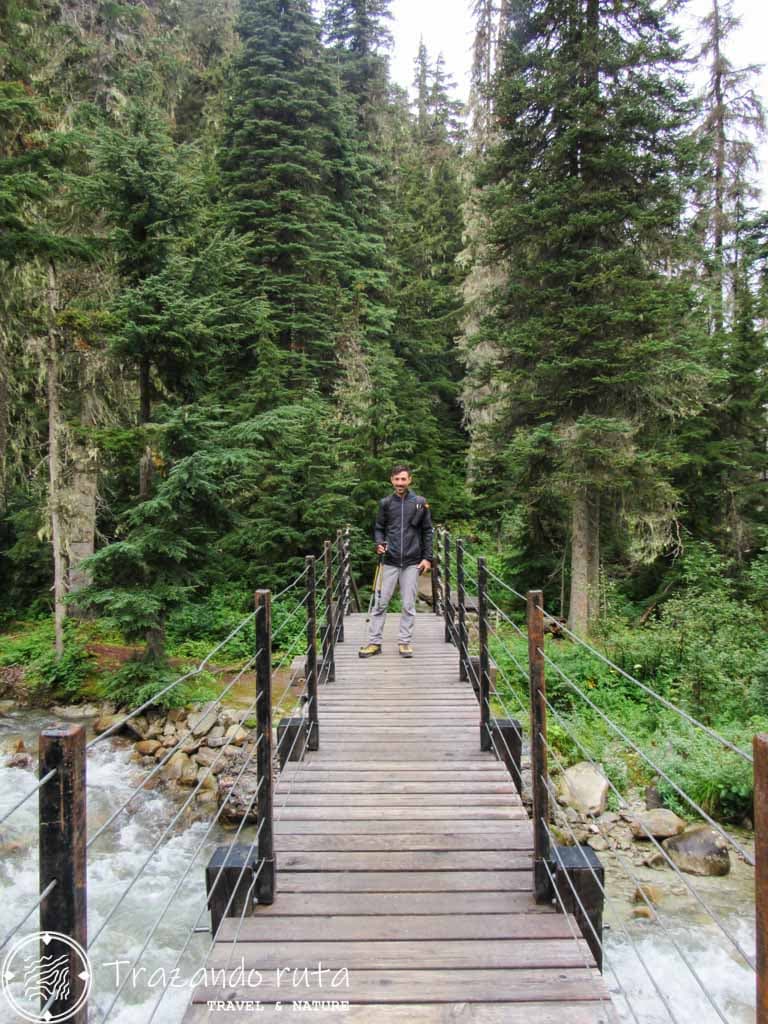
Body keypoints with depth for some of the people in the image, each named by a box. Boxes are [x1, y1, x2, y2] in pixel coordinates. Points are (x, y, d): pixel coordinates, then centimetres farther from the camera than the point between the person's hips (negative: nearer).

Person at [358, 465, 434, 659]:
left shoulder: (420, 503, 2)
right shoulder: (385, 503, 5)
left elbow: (427, 531, 5)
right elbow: (379, 528, 12)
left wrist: (427, 557, -1)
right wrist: (379, 543, -8)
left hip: (412, 562, -1)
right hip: (389, 561, 1)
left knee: (409, 605, 5)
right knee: (381, 603, 2)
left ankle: (404, 642, 14)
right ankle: (374, 642, 9)